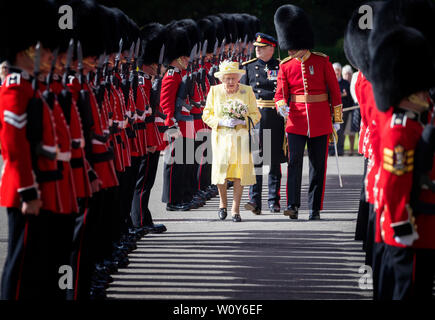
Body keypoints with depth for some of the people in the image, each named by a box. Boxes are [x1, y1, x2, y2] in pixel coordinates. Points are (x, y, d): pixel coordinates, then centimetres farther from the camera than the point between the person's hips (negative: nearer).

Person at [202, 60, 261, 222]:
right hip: (221, 136, 0)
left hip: (241, 136, 0)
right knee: (221, 169, -10)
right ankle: (223, 202, 16)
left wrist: (242, 121, -13)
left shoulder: (247, 91, 3)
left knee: (239, 172, -5)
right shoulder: (214, 91, 3)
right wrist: (221, 122, -12)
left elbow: (255, 115, 6)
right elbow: (206, 115, 6)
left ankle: (235, 209, 4)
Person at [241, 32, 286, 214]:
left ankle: (274, 201, 11)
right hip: (255, 116, 0)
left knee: (275, 161, 5)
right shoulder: (249, 67, 8)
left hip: (276, 119, 0)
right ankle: (255, 201, -12)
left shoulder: (281, 67, 5)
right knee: (255, 158, -8)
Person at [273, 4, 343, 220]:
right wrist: (282, 106, -23)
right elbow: (281, 93, 1)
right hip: (296, 120, 1)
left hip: (320, 121, -1)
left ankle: (315, 209, 10)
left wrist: (337, 119, 5)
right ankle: (293, 205, -11)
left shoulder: (322, 61, -2)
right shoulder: (286, 66, 2)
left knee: (318, 165, 3)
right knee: (294, 162, -12)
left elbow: (334, 90, 4)